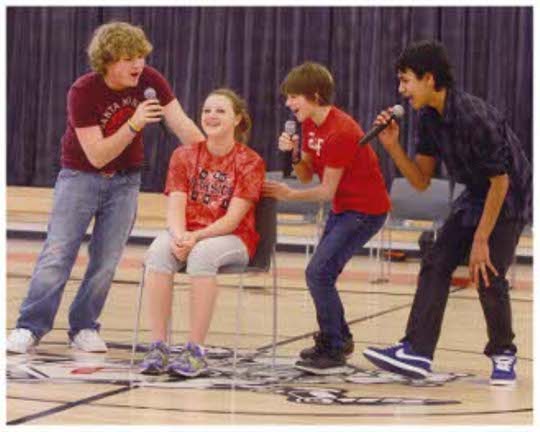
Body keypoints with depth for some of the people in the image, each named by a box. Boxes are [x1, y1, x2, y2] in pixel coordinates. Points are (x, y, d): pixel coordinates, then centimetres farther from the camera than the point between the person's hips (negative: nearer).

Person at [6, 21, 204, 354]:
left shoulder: (149, 81, -12)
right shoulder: (83, 92, -22)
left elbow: (182, 126, -12)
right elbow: (97, 155, -25)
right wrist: (134, 124, -36)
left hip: (125, 180, 3)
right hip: (81, 175, -3)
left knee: (107, 261, 0)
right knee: (57, 254, -9)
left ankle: (84, 328, 11)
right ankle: (30, 328, -6)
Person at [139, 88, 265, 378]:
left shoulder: (250, 162, -2)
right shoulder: (184, 156, 10)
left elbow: (233, 218, -11)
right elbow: (175, 207, -1)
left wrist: (196, 237, -26)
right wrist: (179, 237, -23)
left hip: (232, 239, -3)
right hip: (186, 234, 3)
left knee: (202, 254, -37)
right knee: (159, 252, -31)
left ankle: (195, 351, -36)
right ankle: (158, 347, -34)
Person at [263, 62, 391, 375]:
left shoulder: (340, 132, -25)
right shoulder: (310, 124, 4)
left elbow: (327, 191, -20)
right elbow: (307, 175, 5)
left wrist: (290, 195, -9)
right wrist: (293, 154, -13)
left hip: (365, 210, -10)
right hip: (342, 207, 10)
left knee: (319, 272, -17)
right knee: (323, 273, 17)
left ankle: (334, 352, -11)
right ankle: (339, 339, 37)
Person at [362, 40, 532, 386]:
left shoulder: (475, 117, -30)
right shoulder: (430, 118, -5)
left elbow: (500, 182, -23)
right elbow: (421, 181, 0)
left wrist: (481, 241, -20)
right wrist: (393, 146, -16)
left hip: (510, 198, -8)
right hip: (474, 197, 8)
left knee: (488, 275, -14)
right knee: (436, 265, -5)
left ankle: (503, 354, 7)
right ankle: (417, 352, -9)